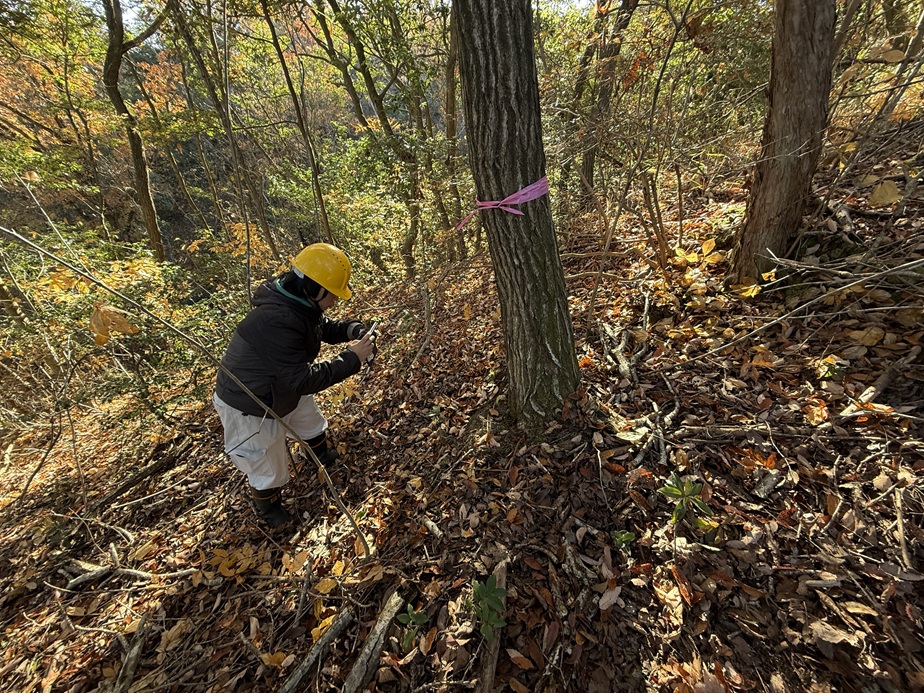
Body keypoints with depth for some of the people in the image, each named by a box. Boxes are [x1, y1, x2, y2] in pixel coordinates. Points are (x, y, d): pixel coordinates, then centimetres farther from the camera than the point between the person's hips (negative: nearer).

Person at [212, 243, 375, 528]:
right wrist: (351, 359, -34)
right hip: (250, 408, -8)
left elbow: (325, 327, 7)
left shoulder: (300, 303, -10)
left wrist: (352, 329, -14)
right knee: (269, 469, 14)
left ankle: (323, 455, 59)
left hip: (283, 389, 9)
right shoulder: (277, 322, -40)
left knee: (312, 424, 29)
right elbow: (302, 380, -37)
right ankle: (266, 505, 45)